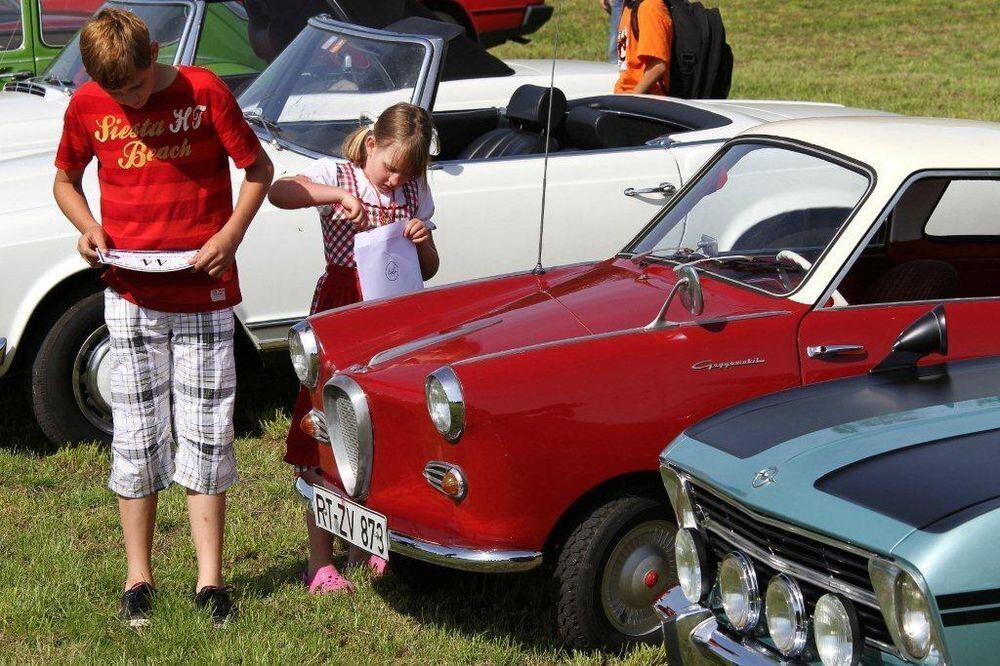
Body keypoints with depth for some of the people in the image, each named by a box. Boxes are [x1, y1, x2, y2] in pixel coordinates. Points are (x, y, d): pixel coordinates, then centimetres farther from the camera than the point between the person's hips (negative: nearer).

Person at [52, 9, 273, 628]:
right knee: (137, 437, 5)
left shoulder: (205, 91, -9)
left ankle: (211, 578, 10)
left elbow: (259, 169, -1)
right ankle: (138, 578, 15)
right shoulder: (87, 106, -2)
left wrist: (231, 233, -15)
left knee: (206, 434, 3)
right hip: (131, 294, 1)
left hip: (205, 292, -1)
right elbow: (65, 180, 13)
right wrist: (88, 227, -7)